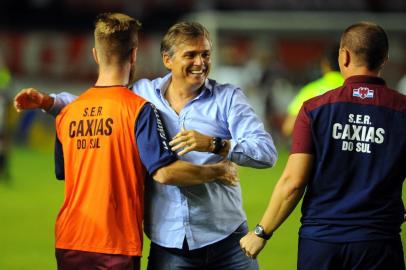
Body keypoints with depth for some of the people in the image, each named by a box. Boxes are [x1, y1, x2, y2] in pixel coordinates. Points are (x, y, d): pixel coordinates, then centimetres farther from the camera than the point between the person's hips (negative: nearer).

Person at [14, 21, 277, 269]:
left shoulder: (228, 97, 0)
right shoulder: (144, 93, 7)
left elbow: (267, 152, -11)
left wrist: (214, 144, -24)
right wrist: (48, 101, 9)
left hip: (225, 240, -1)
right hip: (167, 243, 2)